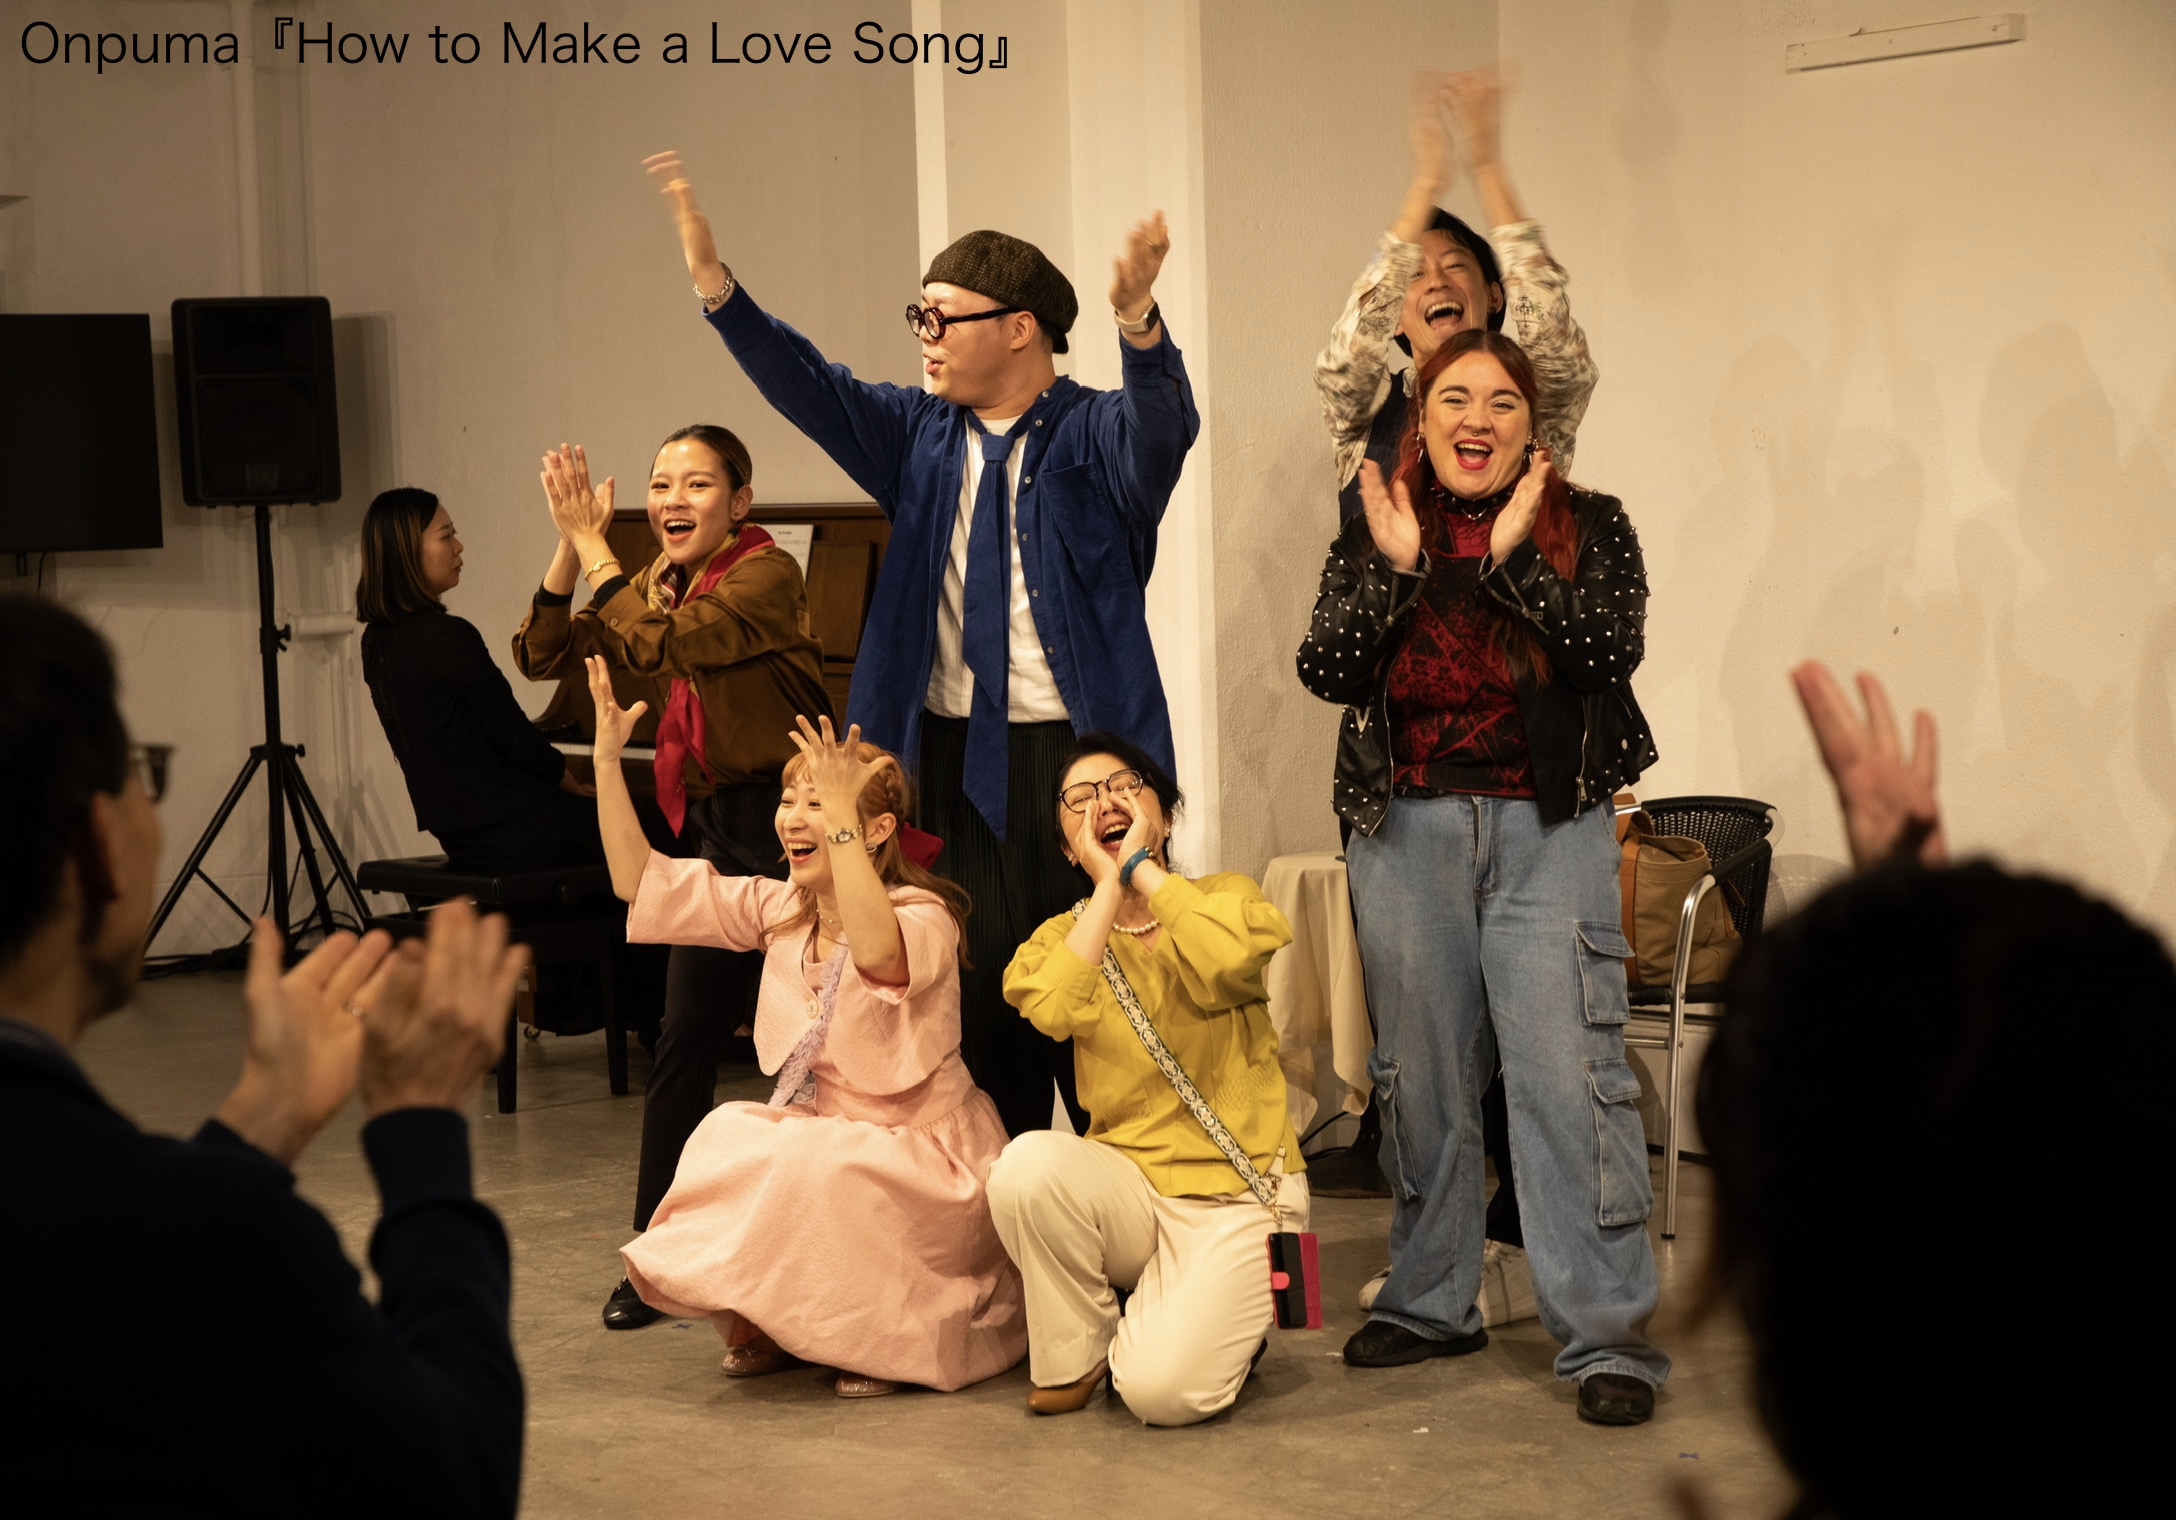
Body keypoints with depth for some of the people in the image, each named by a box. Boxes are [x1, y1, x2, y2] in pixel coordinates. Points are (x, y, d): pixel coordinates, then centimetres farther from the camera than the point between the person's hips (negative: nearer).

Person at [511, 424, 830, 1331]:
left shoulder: (767, 576, -14)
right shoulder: (661, 581, 10)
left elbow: (658, 649, -29)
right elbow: (543, 657, 4)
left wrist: (595, 546, -22)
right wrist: (571, 547, -8)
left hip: (779, 824, -8)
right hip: (710, 823, 8)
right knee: (685, 1041, 7)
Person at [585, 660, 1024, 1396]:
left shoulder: (925, 917, -19)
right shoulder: (779, 909, 2)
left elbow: (877, 953, -45)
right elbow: (642, 882, 1)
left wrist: (841, 820, -47)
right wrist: (607, 759, -6)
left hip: (920, 1154, -6)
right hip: (819, 1136, 6)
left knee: (813, 1170, -32)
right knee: (726, 1139, -21)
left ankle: (886, 1333, -7)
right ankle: (760, 1323, 2)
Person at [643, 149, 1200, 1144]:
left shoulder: (1094, 438, -2)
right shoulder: (920, 437, 13)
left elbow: (1162, 424, -23)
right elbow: (805, 386, 4)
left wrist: (1137, 322, -44)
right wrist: (712, 281, -10)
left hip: (1074, 761, -5)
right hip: (950, 758, 5)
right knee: (973, 995, 8)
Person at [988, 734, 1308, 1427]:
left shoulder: (1225, 897, 3)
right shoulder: (1065, 935, 9)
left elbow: (1231, 956, -24)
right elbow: (1053, 1008, -17)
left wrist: (1141, 867, -11)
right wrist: (1108, 886, -9)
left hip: (1238, 1193, -3)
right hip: (1128, 1181, 3)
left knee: (1162, 1390, -25)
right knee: (1029, 1164, -32)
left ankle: (1222, 1320, 13)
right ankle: (1077, 1354, -5)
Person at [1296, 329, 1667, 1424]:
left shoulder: (1588, 529, 3)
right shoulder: (1370, 540, 8)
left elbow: (1611, 652, -14)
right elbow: (1325, 673, -5)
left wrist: (1515, 556, -18)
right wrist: (1395, 568, -13)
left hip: (1548, 831, -3)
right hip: (1407, 832, 3)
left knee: (1569, 1077, -10)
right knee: (1422, 1077, 11)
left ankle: (1609, 1336, -7)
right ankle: (1431, 1304, 26)